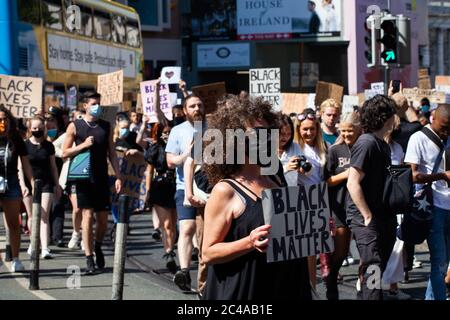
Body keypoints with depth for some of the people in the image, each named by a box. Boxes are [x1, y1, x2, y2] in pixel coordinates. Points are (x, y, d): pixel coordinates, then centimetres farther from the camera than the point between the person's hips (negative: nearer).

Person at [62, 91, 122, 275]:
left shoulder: (106, 127, 9)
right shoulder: (75, 126, 0)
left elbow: (112, 153, 10)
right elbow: (65, 153, 1)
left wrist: (118, 177, 2)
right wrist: (83, 145, -13)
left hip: (102, 179, 3)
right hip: (84, 178, -3)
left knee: (103, 219, 4)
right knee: (88, 216, -7)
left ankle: (98, 247, 31)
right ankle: (89, 259, -2)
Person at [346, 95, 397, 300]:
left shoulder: (382, 144, 15)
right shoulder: (366, 143, -14)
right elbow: (353, 184, -19)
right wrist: (368, 216, -18)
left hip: (383, 217, 9)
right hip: (366, 218, -9)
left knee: (373, 269, 16)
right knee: (373, 269, -13)